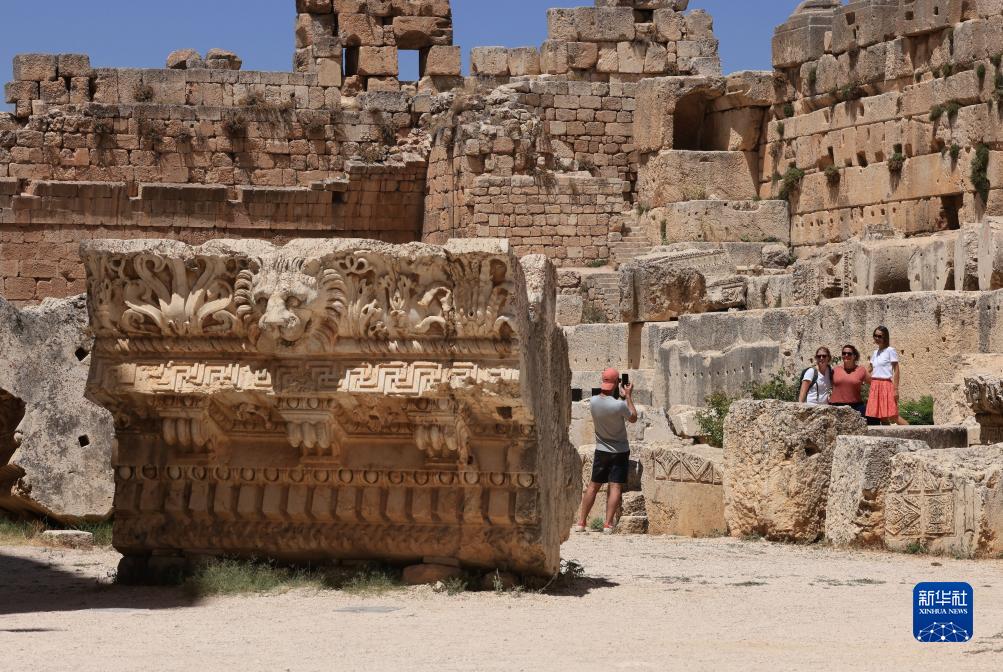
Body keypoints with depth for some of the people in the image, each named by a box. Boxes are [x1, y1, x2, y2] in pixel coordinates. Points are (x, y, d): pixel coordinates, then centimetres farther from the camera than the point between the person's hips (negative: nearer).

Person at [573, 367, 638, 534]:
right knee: (615, 487, -2)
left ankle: (581, 522, 13)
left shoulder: (594, 401, -9)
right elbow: (633, 418, -4)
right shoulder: (619, 405, -23)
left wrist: (622, 397, 15)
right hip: (619, 451, -4)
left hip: (601, 450, 4)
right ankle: (608, 524, -9)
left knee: (593, 486, 12)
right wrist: (628, 397, 4)